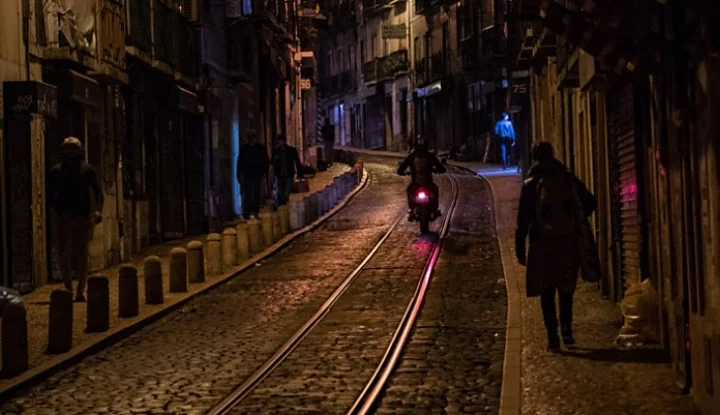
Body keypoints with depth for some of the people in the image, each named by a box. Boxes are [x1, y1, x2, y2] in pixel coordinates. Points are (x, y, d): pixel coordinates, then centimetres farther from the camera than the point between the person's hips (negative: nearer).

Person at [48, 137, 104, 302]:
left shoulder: (87, 170, 5)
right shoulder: (56, 171, 6)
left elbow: (98, 192, 1)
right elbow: (50, 196, 6)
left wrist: (98, 210, -16)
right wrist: (60, 212, -9)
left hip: (83, 217, 0)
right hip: (64, 218, 1)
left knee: (82, 254, -1)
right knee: (64, 253, -3)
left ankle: (81, 290, 1)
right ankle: (68, 288, 5)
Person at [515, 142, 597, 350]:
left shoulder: (531, 185, -3)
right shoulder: (569, 179, 3)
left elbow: (523, 220, -5)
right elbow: (591, 202, 2)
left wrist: (520, 249, -1)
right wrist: (577, 221, 18)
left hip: (542, 245, -2)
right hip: (569, 242, 2)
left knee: (547, 292, 5)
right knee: (566, 290, 17)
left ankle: (553, 337, -2)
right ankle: (566, 329, 3)